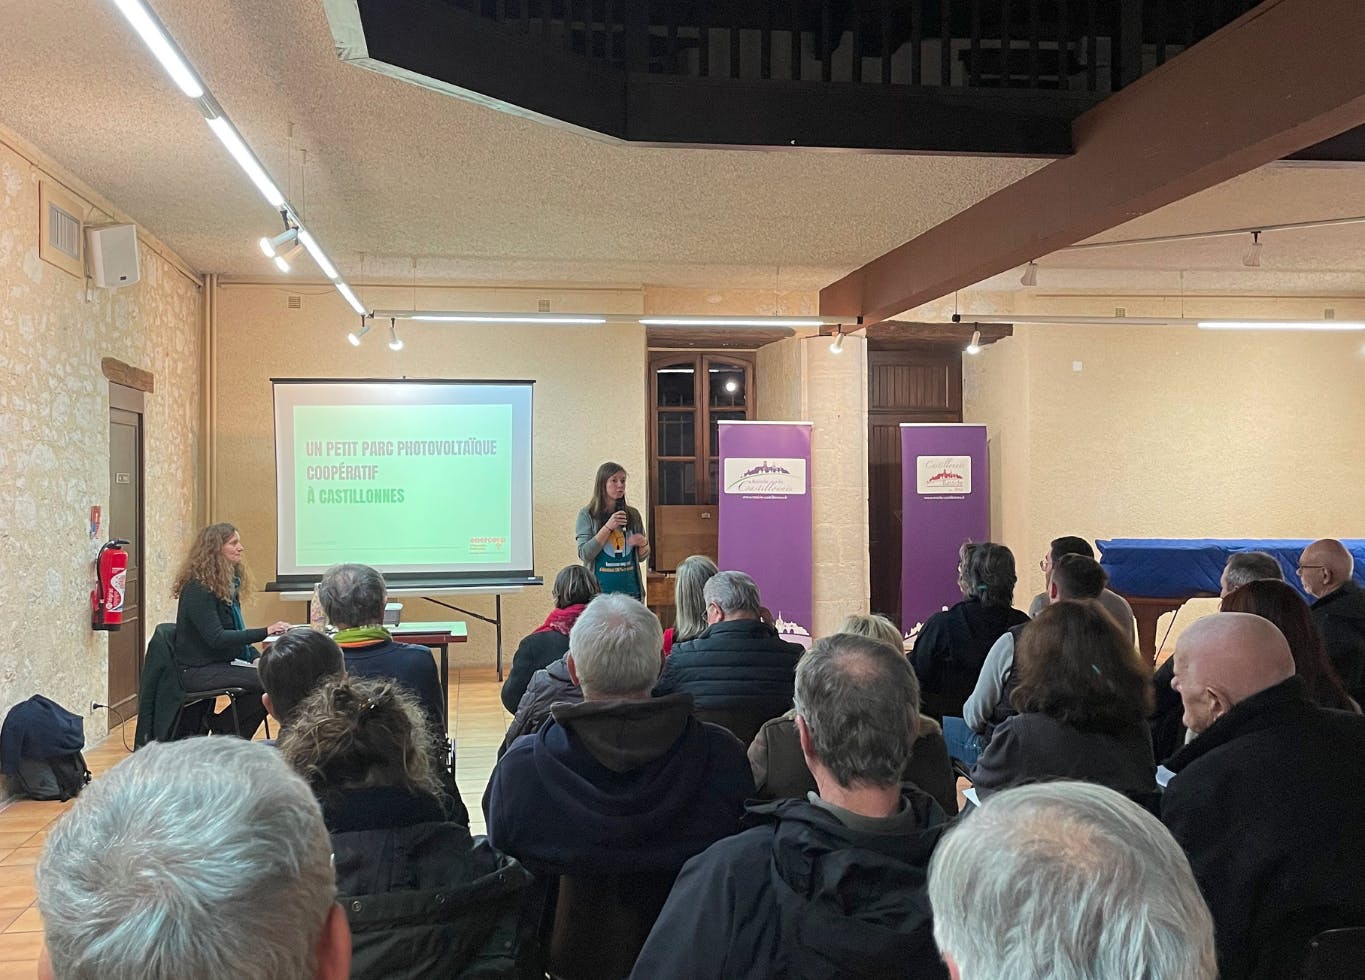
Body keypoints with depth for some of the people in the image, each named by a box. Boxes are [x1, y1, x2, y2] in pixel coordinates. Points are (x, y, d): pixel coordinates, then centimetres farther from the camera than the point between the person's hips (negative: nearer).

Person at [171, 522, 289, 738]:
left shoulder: (227, 584, 14)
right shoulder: (198, 589, -16)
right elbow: (216, 638, -24)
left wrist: (256, 658, -2)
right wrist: (265, 632, -27)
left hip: (222, 663, 10)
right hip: (199, 671, -9)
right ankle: (221, 725, -6)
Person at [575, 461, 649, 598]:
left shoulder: (633, 515, 9)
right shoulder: (587, 515, -1)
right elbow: (584, 555, -10)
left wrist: (643, 543, -6)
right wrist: (608, 527, -15)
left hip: (631, 590, 3)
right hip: (600, 590, -3)